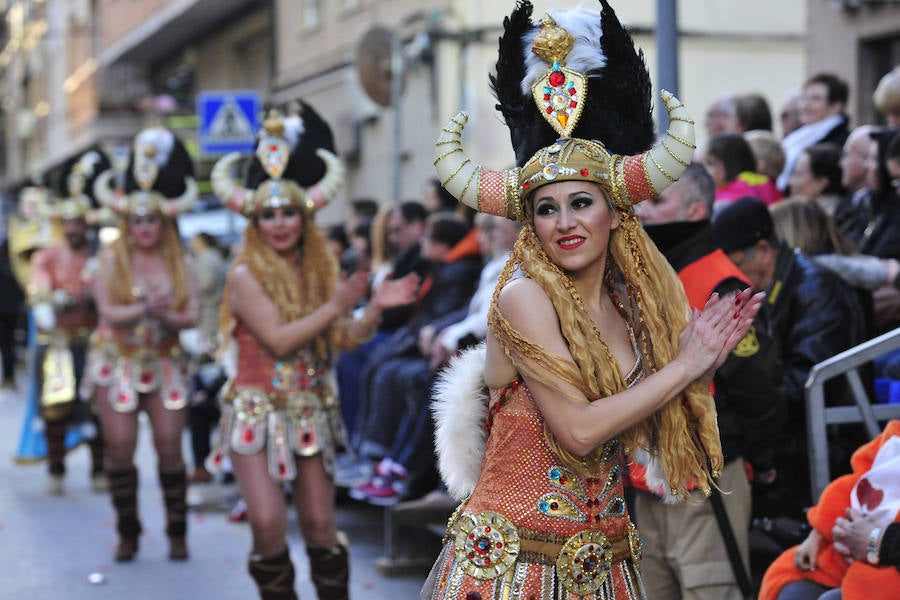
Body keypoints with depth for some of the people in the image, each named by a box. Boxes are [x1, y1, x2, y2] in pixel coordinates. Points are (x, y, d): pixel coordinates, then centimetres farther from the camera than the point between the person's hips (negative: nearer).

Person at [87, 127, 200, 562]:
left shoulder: (177, 263, 4)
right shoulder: (111, 259, -1)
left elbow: (192, 314, -2)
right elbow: (108, 311, -10)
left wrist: (167, 315, -22)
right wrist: (144, 308, -26)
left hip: (164, 362, 1)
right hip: (117, 362, -1)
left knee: (169, 446, -3)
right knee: (119, 446, -6)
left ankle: (177, 532, 10)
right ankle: (127, 533, 9)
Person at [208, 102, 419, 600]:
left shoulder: (318, 270, 6)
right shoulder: (247, 274, -8)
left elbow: (341, 338, 4)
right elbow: (278, 339, -17)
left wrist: (376, 308, -11)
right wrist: (335, 305, -16)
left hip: (310, 411, 4)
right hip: (257, 410, -4)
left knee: (320, 525, 6)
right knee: (269, 523, -14)